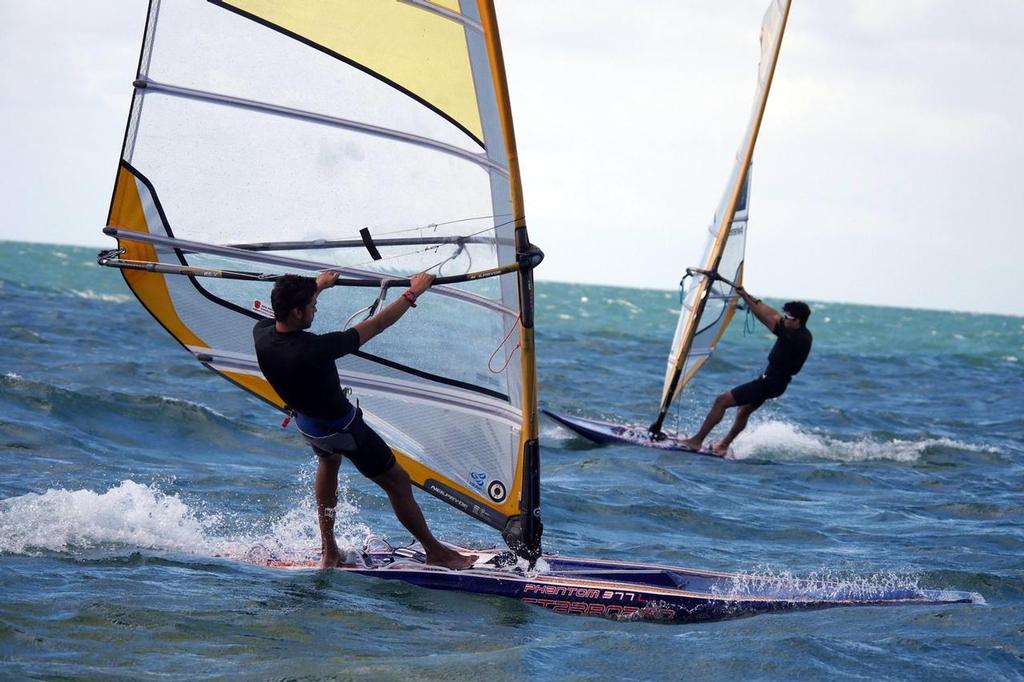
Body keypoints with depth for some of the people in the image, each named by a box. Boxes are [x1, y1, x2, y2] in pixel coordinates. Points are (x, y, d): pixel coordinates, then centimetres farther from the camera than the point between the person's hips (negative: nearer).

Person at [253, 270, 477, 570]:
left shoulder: (261, 333, -21)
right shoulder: (315, 349, -39)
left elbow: (283, 308, 6)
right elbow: (375, 325, -29)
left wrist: (318, 285, 20)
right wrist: (413, 293, -18)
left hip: (307, 424, 7)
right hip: (344, 430, -7)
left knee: (328, 460, 37)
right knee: (398, 482, 10)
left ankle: (328, 551, 38)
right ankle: (435, 552, 24)